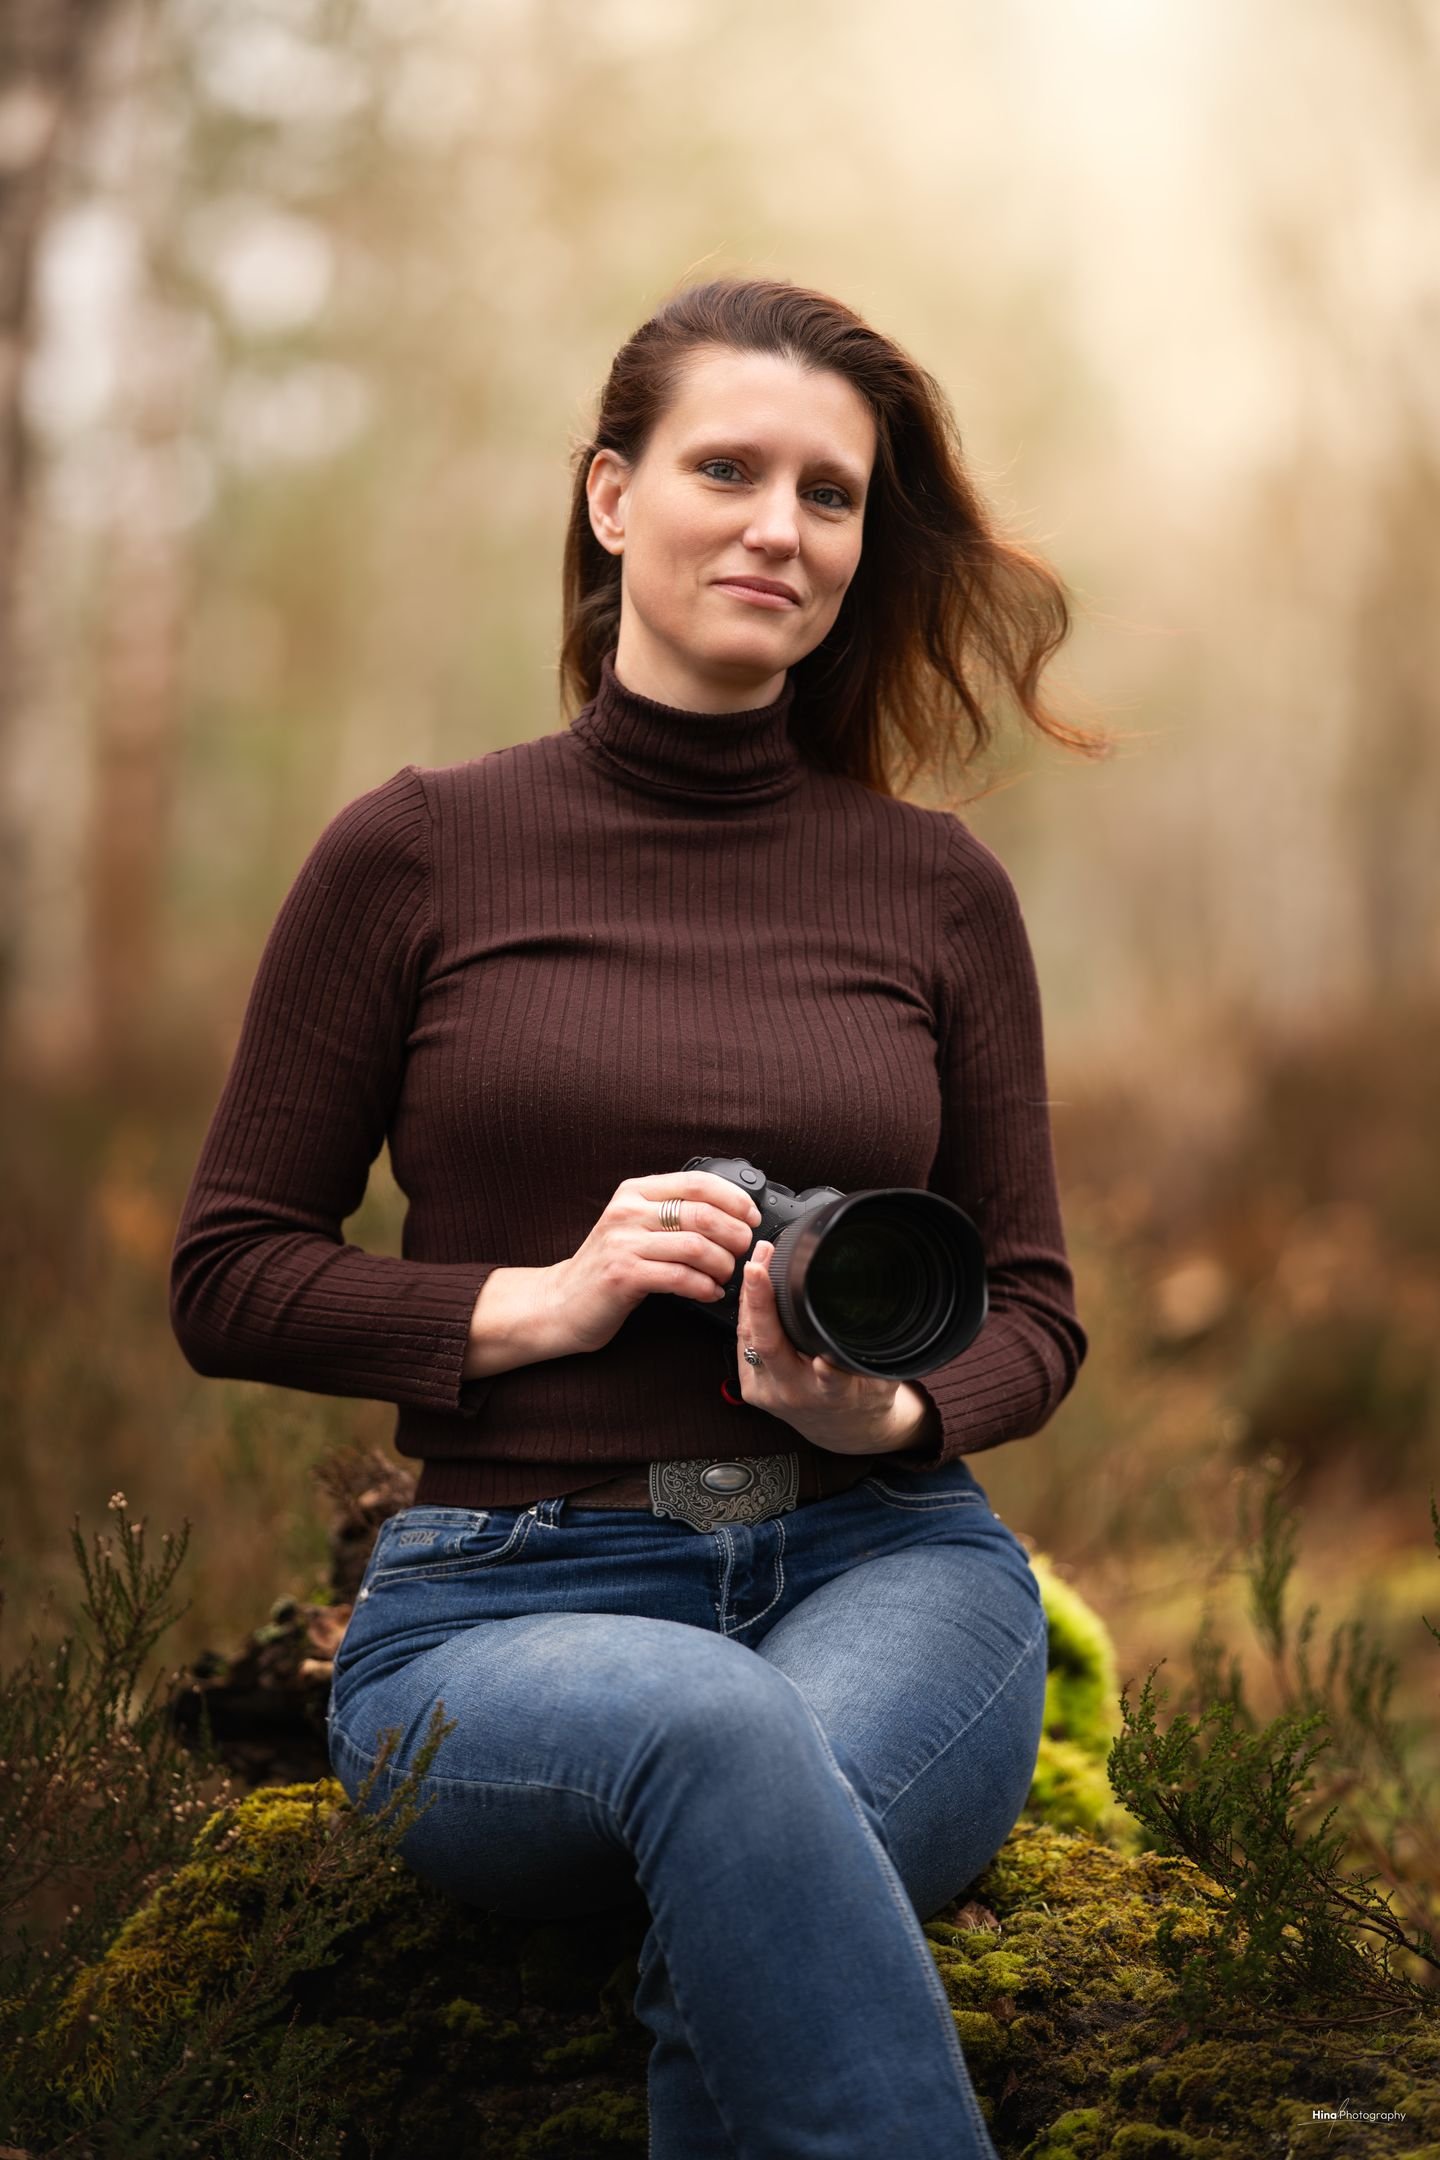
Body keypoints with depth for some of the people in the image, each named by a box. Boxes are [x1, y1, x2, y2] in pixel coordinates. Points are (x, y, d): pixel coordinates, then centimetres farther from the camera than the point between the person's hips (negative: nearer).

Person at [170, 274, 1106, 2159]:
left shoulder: (936, 887, 10)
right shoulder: (418, 852, 4)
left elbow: (1033, 1309, 15)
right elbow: (229, 1280, 6)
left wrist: (889, 1406, -9)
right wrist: (542, 1300, -10)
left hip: (883, 1562, 1)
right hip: (506, 1592, -1)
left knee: (734, 1932, -34)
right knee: (709, 1724, -38)